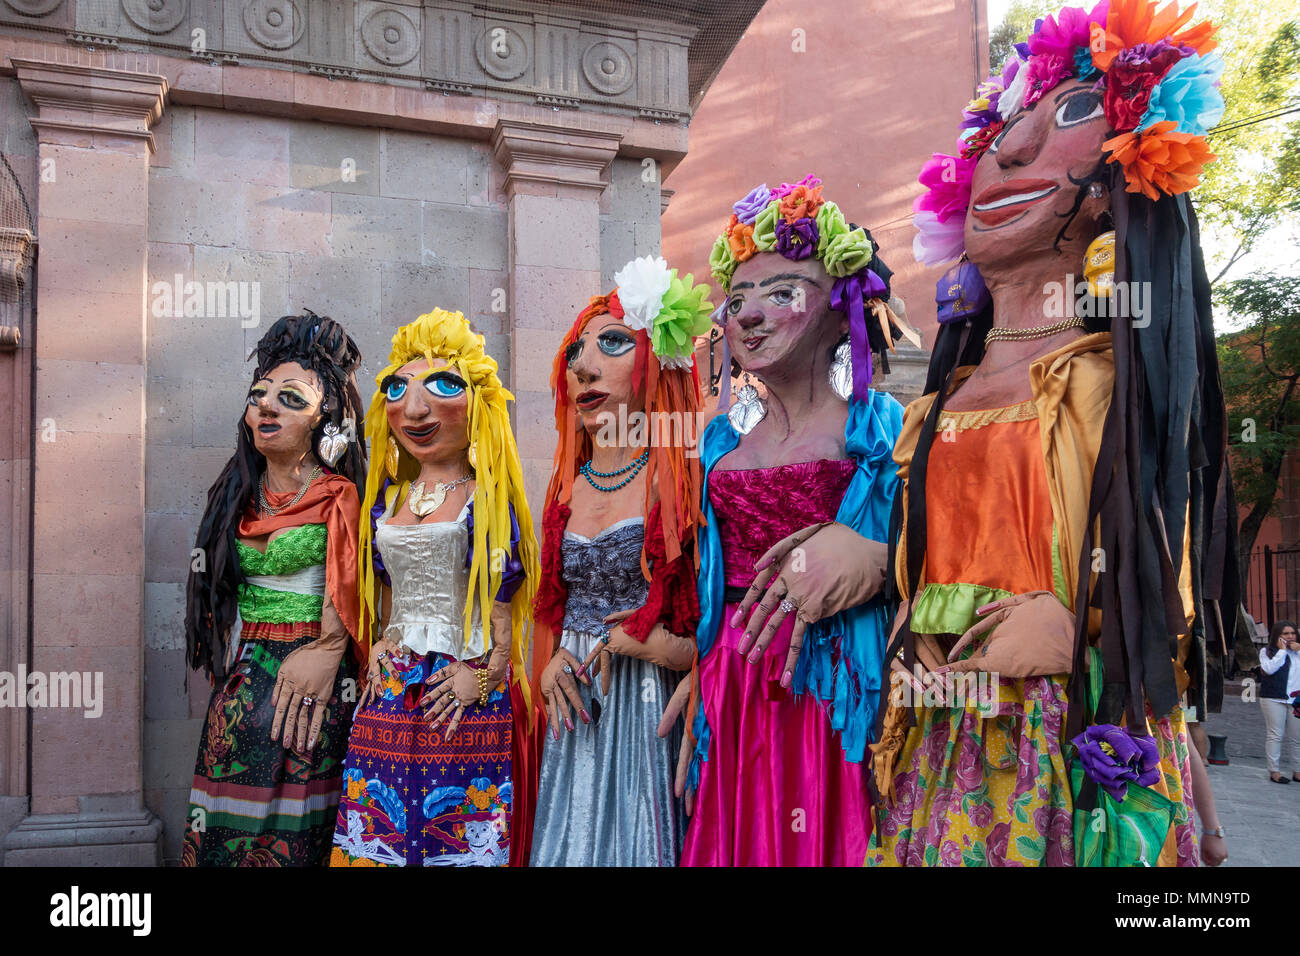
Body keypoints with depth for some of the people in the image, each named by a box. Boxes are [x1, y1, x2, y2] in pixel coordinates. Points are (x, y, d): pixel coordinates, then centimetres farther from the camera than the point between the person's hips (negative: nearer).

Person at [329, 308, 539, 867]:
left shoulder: (487, 497, -4)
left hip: (466, 694, -4)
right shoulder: (387, 496, 12)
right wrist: (382, 643, 5)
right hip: (392, 690, 5)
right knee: (376, 839, 6)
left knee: (462, 840, -1)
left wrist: (484, 673, -11)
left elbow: (501, 593, -5)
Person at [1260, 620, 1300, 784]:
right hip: (1274, 698, -3)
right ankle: (1274, 771, 1)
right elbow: (1269, 669, -11)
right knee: (1275, 735, -3)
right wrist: (1282, 651, -5)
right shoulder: (1267, 651, 6)